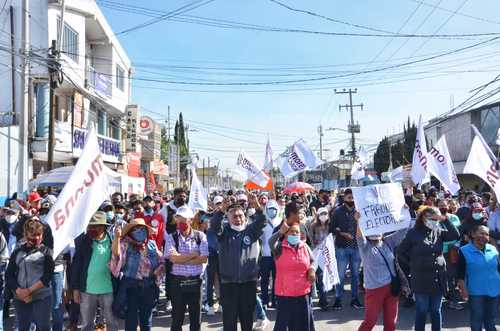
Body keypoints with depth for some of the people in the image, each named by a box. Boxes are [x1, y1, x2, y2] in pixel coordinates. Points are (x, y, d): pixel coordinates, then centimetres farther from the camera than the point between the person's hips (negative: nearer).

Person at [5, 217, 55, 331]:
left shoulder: (45, 251, 1)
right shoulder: (18, 252, 9)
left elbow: (47, 276, -7)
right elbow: (9, 275, 5)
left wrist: (29, 290, -14)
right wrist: (19, 292, -10)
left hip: (41, 297, -3)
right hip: (20, 298, 3)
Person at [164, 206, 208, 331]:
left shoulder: (200, 236, -2)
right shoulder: (171, 237, -3)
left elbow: (204, 259, -11)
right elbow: (173, 258, -16)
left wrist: (181, 259, -15)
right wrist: (194, 254, -9)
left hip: (195, 281, 1)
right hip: (177, 282, 0)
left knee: (196, 317, 11)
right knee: (177, 318, 10)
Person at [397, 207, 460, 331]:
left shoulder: (439, 232, 4)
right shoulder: (414, 233, -7)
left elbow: (456, 235, -11)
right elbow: (400, 252, -2)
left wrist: (445, 220, -14)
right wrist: (413, 264, -2)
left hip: (438, 278, 4)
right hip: (421, 279, -3)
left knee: (436, 311, 15)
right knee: (421, 311, 6)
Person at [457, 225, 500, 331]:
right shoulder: (464, 251, -9)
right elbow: (461, 274, -8)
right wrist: (463, 289, -12)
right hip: (476, 292, -3)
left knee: (490, 319, 17)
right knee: (477, 319, 6)